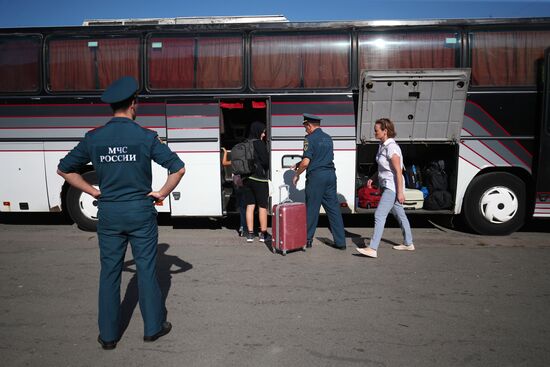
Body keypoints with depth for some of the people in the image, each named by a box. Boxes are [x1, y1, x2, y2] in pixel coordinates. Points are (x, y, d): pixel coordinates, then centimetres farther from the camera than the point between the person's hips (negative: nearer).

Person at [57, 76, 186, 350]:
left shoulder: (93, 138, -1)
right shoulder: (146, 137, -9)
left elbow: (64, 169, 7)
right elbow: (178, 168, -11)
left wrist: (92, 191, 10)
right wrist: (162, 193, 1)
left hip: (108, 212, 3)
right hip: (140, 210, -2)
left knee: (109, 272, 12)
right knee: (146, 270, 9)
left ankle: (109, 334, 22)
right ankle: (153, 327, 22)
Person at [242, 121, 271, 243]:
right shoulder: (259, 143, -12)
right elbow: (266, 160, -12)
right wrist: (265, 169, 8)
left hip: (247, 178, 6)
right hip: (259, 178, -6)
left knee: (250, 205, 9)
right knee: (262, 206, 3)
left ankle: (250, 234, 11)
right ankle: (263, 234, 10)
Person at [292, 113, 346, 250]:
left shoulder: (310, 139, -8)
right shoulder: (328, 138, 15)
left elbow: (306, 162, -16)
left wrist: (297, 174, 0)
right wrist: (300, 164, 27)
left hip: (316, 176, -6)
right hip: (330, 174, 7)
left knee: (312, 209, 4)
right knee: (334, 208, 8)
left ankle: (307, 240, 15)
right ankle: (340, 241, 9)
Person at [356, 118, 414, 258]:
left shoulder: (391, 148, -19)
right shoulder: (382, 146, 10)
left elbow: (398, 171, -21)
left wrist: (400, 192, -21)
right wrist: (373, 178, 7)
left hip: (392, 187, -10)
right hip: (386, 185, 10)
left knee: (379, 215, -13)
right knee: (400, 215, 19)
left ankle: (372, 249, -12)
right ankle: (408, 243, 33)